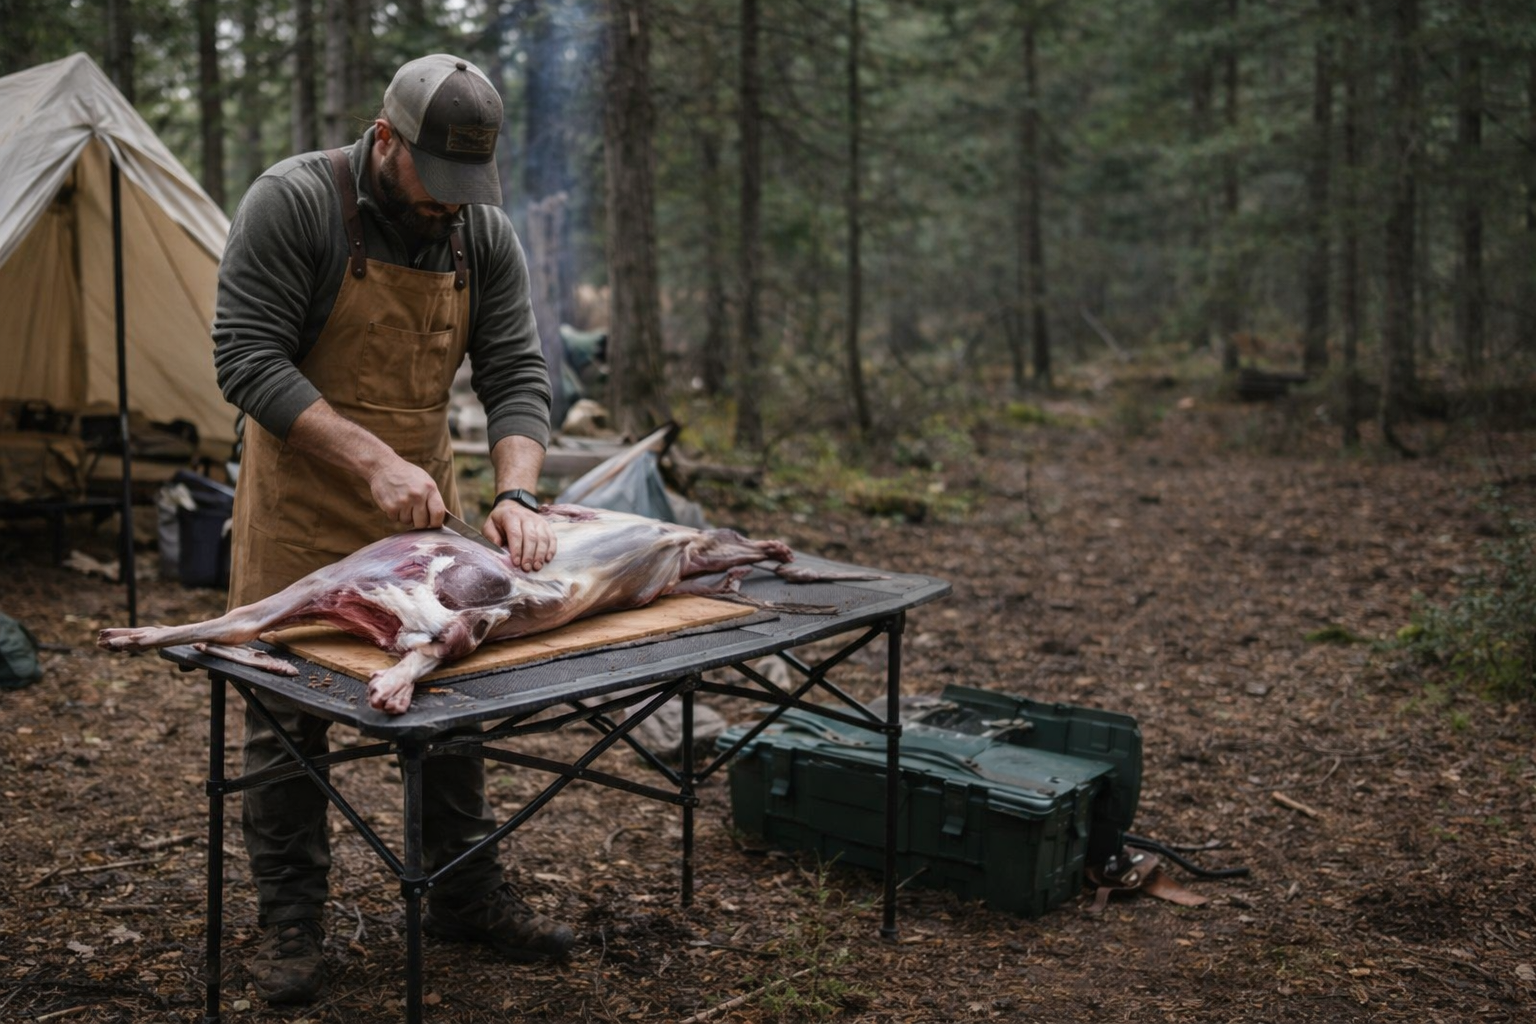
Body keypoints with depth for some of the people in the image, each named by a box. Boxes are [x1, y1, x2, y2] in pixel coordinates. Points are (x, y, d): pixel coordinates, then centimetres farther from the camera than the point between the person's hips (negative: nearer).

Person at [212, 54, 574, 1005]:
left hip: (424, 497, 5)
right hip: (301, 500, -4)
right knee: (288, 709, 3)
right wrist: (372, 461, -28)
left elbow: (517, 374, -5)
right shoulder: (293, 201, -16)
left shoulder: (485, 233, -2)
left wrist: (516, 492, -22)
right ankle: (291, 919, 18)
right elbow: (248, 357, -20)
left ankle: (467, 891, 25)